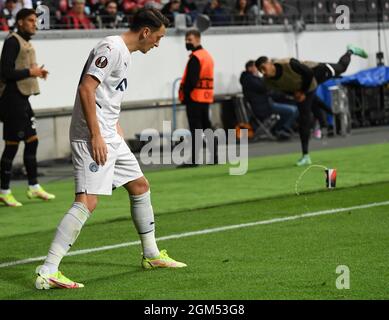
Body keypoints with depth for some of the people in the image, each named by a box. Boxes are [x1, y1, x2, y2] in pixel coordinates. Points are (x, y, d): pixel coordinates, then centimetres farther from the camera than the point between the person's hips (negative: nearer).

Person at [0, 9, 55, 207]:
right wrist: (30, 72, -16)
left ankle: (34, 187, 20)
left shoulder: (26, 43, 17)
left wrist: (36, 72, 3)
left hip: (23, 99, 10)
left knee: (32, 142, 12)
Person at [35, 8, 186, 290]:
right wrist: (96, 135, -24)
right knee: (87, 201, -19)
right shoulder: (111, 49, -14)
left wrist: (119, 134, 21)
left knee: (140, 186, 20)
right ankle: (47, 273, -22)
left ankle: (151, 255, 36)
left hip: (109, 137, 11)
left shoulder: (124, 53, 18)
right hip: (93, 137, -11)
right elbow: (86, 89, -22)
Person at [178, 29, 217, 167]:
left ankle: (193, 160, -11)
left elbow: (191, 80, -20)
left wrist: (185, 95, -12)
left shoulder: (195, 58, -13)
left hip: (195, 98, -9)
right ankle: (214, 156, 16)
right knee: (207, 126, 14)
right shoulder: (207, 56, 17)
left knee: (195, 128, -9)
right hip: (207, 97, 9)